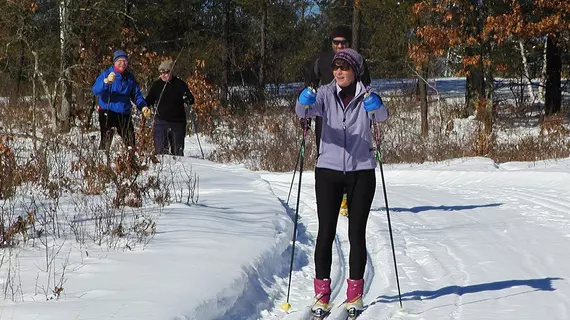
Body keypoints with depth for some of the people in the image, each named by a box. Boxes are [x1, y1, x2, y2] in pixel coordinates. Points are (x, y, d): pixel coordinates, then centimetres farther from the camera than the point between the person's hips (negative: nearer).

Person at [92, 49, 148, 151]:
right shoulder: (106, 74, -5)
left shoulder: (130, 77, 11)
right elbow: (95, 90, -18)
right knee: (106, 140, -12)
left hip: (124, 114, 5)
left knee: (130, 141, 10)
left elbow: (136, 94, 19)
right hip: (107, 112, -5)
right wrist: (106, 81, -36)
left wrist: (143, 106, 1)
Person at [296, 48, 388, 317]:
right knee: (326, 232, -1)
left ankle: (355, 293, 13)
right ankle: (321, 293, 4)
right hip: (329, 170, 0)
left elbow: (382, 116, -20)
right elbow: (305, 111, -16)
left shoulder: (366, 96, 0)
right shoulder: (326, 94, 1)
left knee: (357, 233, 4)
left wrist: (376, 106, -41)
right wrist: (304, 102, -38)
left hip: (361, 171, 0)